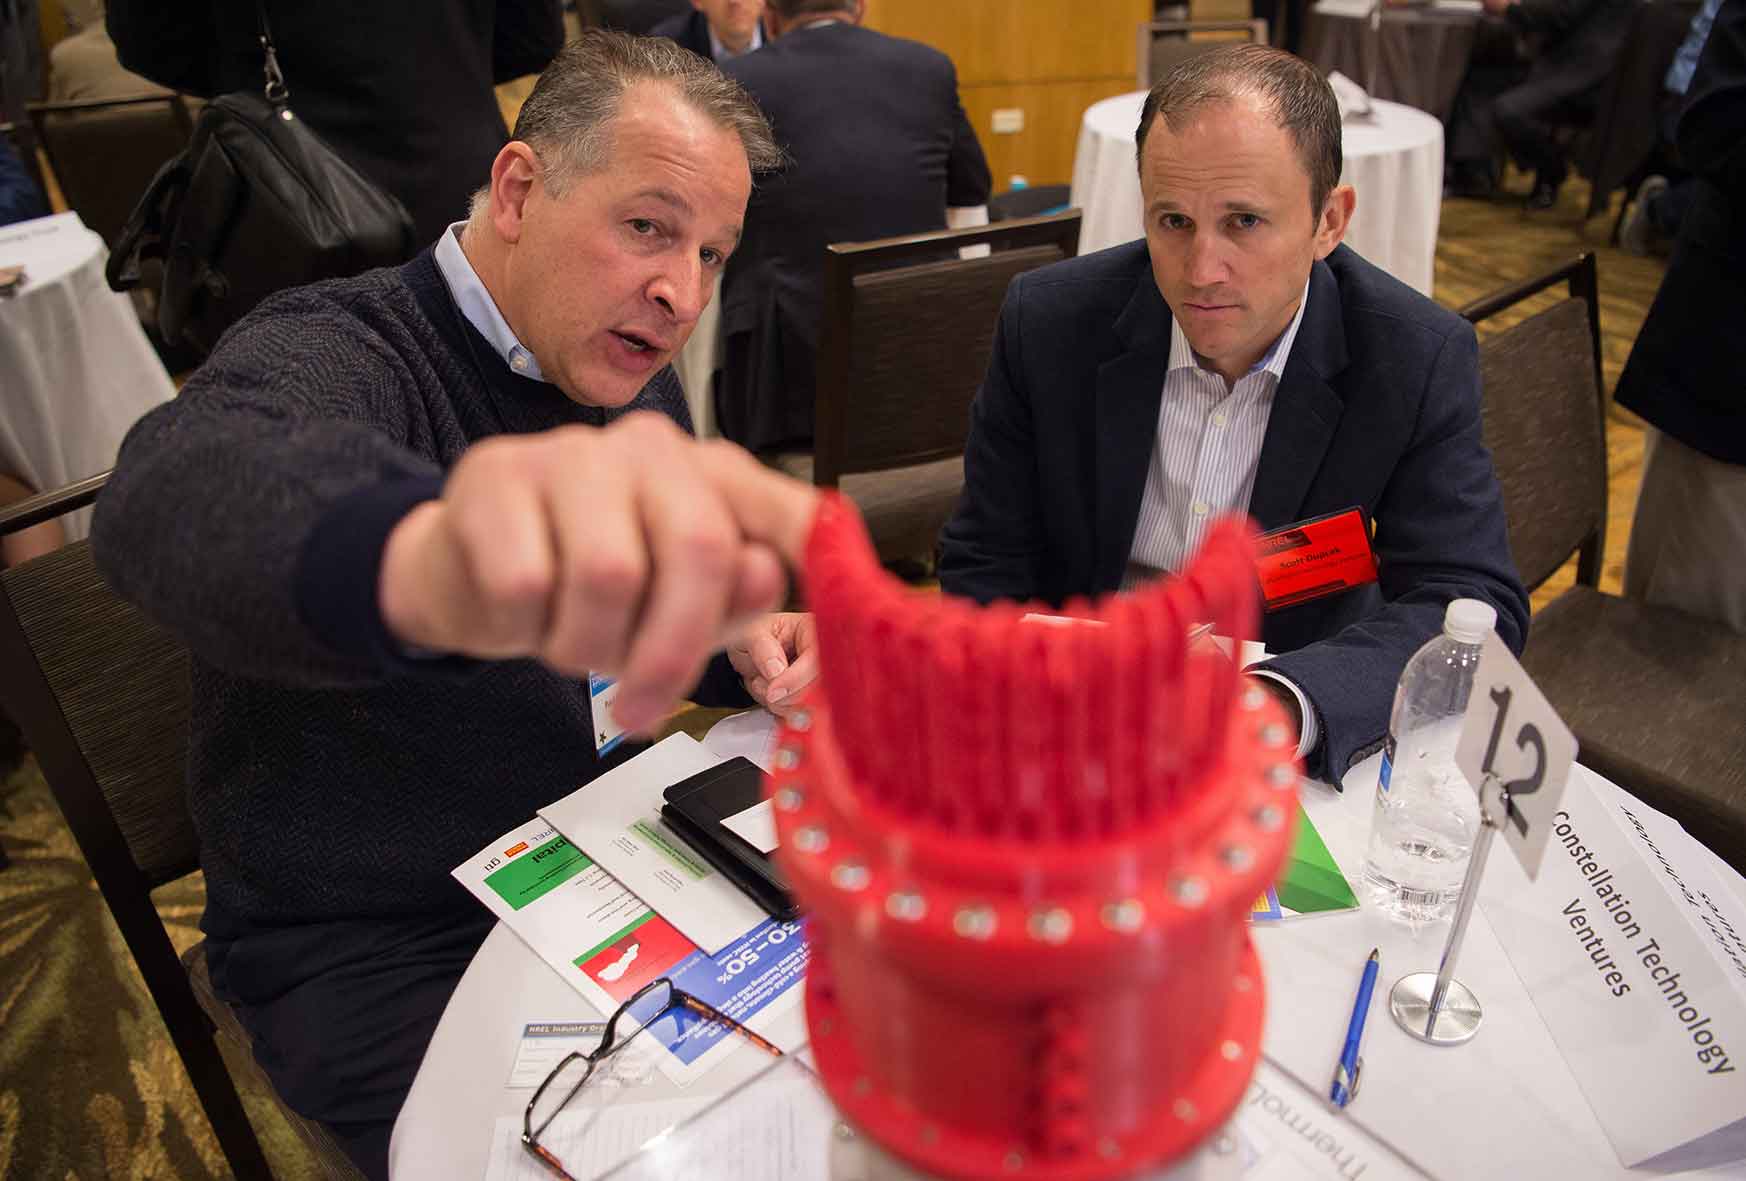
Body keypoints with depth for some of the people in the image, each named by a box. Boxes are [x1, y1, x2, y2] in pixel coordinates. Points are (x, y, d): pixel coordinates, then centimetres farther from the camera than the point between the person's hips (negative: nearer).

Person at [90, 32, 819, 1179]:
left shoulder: (630, 377, 1)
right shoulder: (329, 353, -21)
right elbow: (175, 494, -45)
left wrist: (745, 648, -11)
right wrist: (419, 560, -68)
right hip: (372, 945, -5)